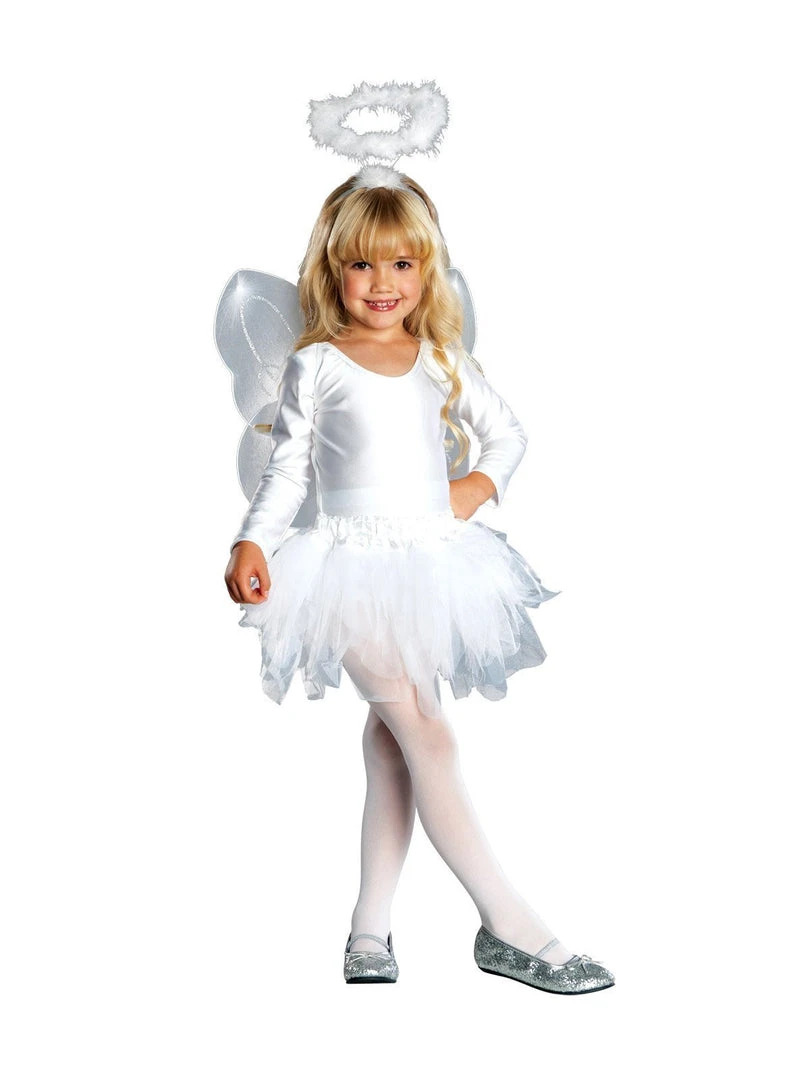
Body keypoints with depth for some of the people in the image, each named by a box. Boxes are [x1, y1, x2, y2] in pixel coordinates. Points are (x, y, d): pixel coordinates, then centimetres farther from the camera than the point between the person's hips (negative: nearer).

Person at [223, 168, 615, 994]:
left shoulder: (441, 360, 11)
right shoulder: (315, 365, 2)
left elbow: (507, 432, 20)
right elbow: (287, 468, 3)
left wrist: (481, 484, 2)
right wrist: (252, 541, -10)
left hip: (432, 563, 4)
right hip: (354, 569, -4)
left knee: (394, 747, 7)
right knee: (429, 735, -13)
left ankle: (370, 927, 17)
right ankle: (508, 925, -9)